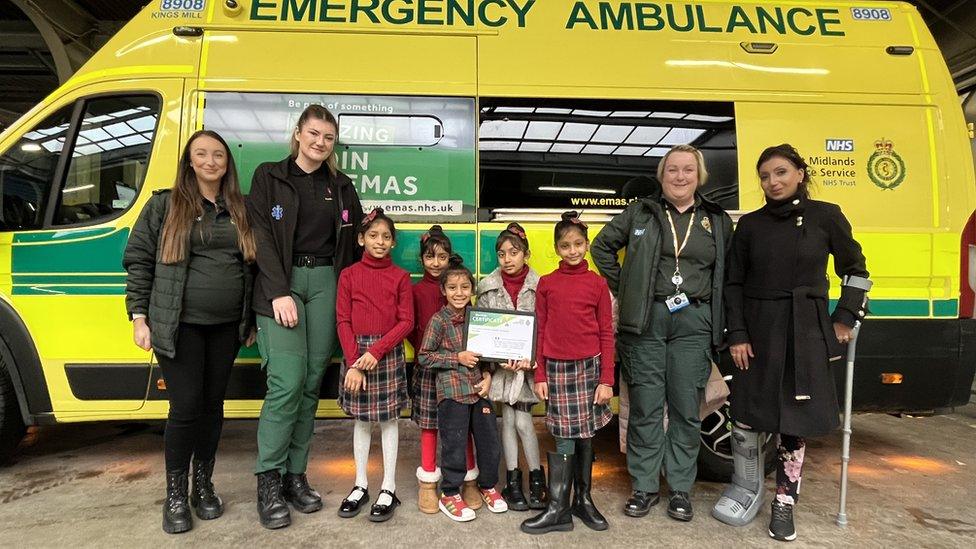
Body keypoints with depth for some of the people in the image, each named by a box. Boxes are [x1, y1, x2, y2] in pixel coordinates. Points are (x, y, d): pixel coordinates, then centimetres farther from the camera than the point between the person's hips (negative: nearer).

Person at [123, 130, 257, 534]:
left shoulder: (241, 211, 9)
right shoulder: (165, 205, 0)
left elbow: (251, 266, 13)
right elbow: (138, 261, 0)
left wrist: (250, 321, 12)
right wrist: (139, 317, -6)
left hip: (226, 327, 3)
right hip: (179, 326, -3)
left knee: (212, 405, 11)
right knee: (185, 407, -2)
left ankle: (204, 486, 28)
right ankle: (175, 496, 17)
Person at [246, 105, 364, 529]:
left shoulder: (341, 186, 16)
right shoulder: (269, 177, 5)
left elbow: (354, 242, 16)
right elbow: (261, 237, -4)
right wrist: (279, 292, -14)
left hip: (326, 282, 4)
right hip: (281, 283, -3)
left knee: (311, 383, 3)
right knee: (287, 381, -13)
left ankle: (295, 474, 15)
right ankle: (269, 480, 1)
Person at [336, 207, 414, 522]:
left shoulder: (400, 277, 0)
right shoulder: (349, 275, 2)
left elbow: (406, 322, -4)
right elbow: (343, 321, -1)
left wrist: (376, 351, -15)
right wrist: (353, 363, -9)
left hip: (389, 353, -1)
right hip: (356, 354, 1)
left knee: (388, 419, 5)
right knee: (361, 420, 11)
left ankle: (388, 489, 16)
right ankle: (360, 485, 24)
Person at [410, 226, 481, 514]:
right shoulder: (416, 290, 4)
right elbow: (409, 328, 5)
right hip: (428, 366, 0)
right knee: (429, 425, 7)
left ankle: (469, 481, 19)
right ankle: (428, 483, 21)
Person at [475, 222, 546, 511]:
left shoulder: (539, 286, -4)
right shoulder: (488, 286, 2)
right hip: (500, 362, 2)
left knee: (522, 420, -3)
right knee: (508, 419, 6)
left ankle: (536, 479, 16)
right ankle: (512, 481, 18)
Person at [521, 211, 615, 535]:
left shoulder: (597, 283, 1)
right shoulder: (546, 284, 4)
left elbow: (606, 334, 1)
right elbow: (541, 333, 5)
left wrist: (606, 380, -3)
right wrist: (540, 376, 3)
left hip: (589, 367, 0)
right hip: (557, 368, 0)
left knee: (585, 436, 10)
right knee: (563, 439, 2)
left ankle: (584, 500, 26)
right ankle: (558, 509, 12)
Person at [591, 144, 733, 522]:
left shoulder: (718, 221, 11)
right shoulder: (640, 213, 7)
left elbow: (729, 273, 17)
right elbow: (602, 246, 13)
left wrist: (715, 312, 5)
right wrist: (623, 289, 6)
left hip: (693, 323, 1)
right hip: (646, 321, -1)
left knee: (686, 409, 5)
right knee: (645, 407, 3)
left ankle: (680, 489, 20)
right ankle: (644, 488, 16)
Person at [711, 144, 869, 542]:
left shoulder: (826, 216, -1)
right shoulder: (750, 224, 3)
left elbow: (855, 268, 9)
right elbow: (735, 283, 4)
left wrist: (845, 319, 2)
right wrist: (737, 334, -3)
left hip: (807, 330, -1)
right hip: (758, 329, 1)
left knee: (796, 419, 4)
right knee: (746, 412, 1)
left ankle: (784, 503, 20)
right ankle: (746, 489, 23)